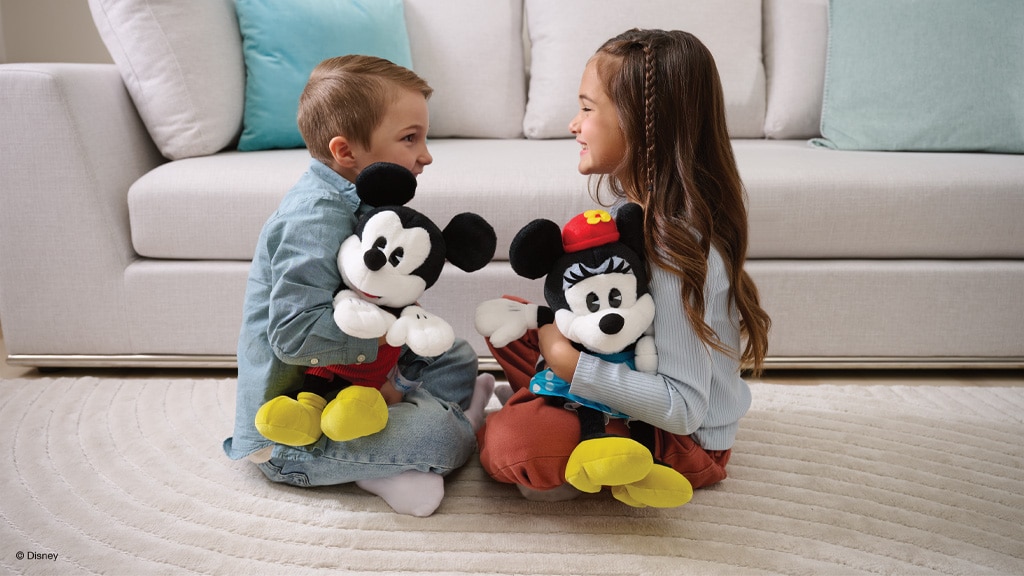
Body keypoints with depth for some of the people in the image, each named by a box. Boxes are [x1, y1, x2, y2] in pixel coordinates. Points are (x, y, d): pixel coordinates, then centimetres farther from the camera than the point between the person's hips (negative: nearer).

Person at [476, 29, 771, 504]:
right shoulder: (637, 204, -2)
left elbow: (683, 408, -31)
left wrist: (570, 363, -31)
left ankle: (487, 435, -1)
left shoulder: (677, 248, -30)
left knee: (522, 441, -32)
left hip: (686, 441, -9)